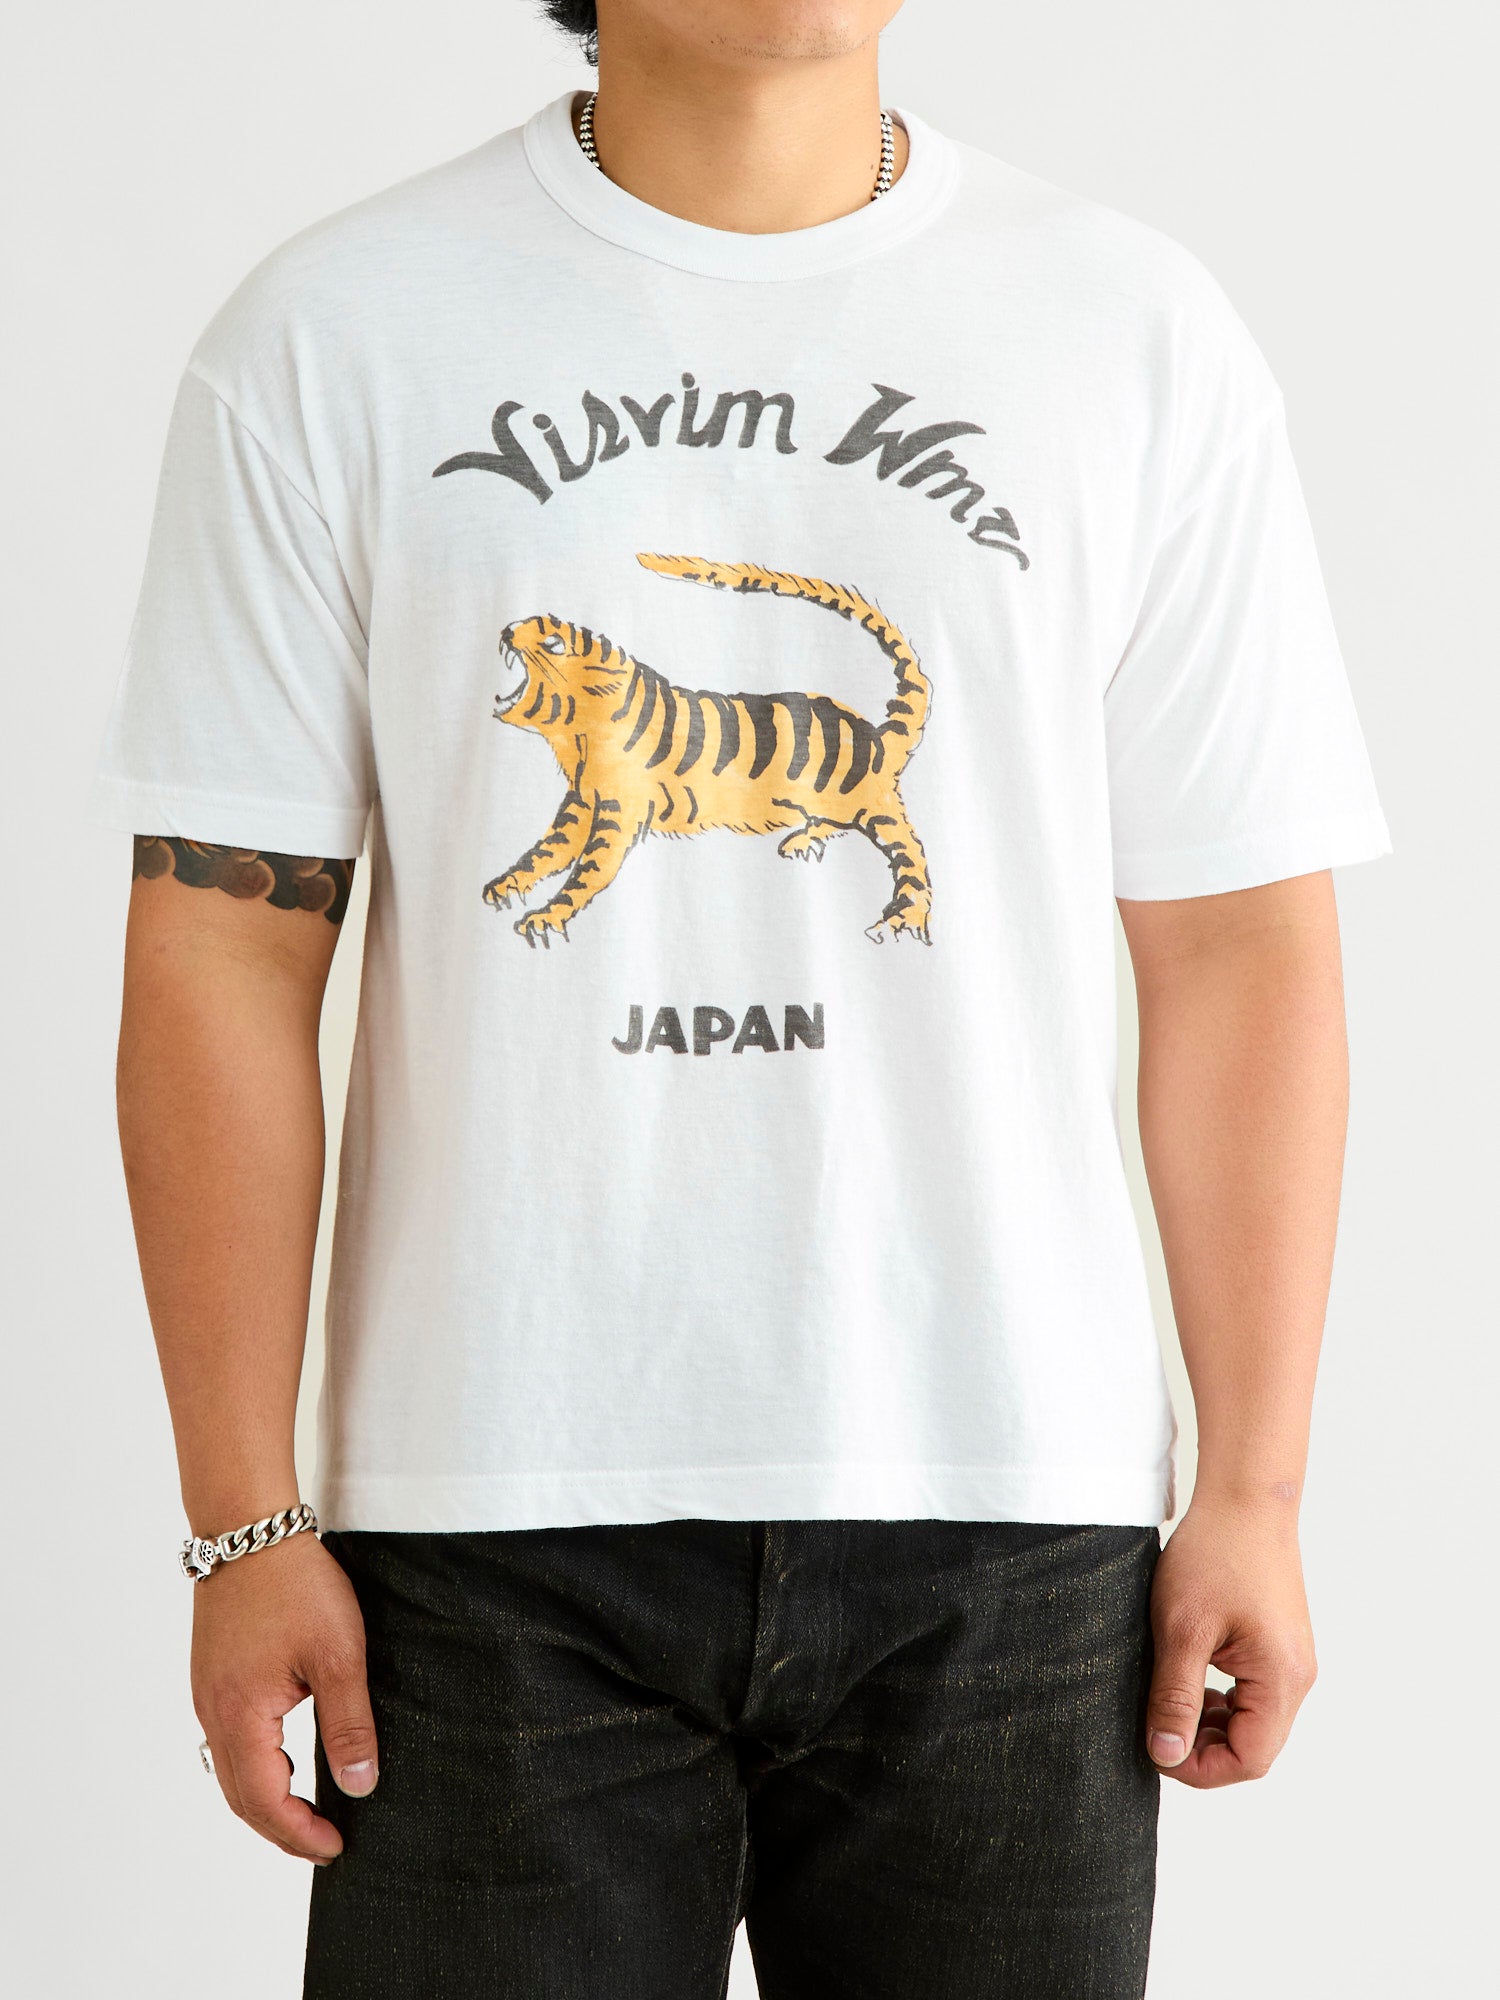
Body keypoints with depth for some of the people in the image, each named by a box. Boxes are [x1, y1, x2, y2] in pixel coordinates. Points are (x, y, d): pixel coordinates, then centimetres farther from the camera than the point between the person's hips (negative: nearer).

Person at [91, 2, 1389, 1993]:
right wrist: (246, 1524, -4)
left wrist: (1253, 1490, 1)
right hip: (499, 1529, -1)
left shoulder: (1142, 340, 5)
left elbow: (1244, 953, 4)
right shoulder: (332, 337, 2)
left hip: (1008, 1524, 1)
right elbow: (223, 952, 0)